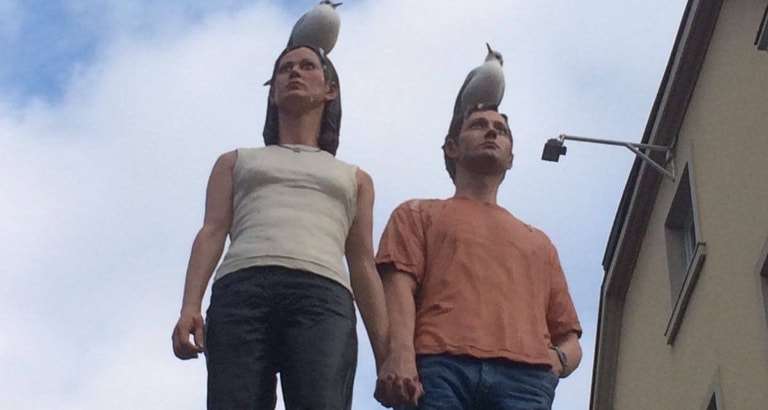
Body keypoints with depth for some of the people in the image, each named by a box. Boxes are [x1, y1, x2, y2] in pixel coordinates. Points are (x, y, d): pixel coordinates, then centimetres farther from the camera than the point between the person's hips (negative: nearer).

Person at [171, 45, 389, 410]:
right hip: (242, 292, 0)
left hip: (322, 299, 0)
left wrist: (387, 357, 9)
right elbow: (212, 233, 16)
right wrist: (190, 307, -4)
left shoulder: (353, 178, 34)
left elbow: (363, 267, 23)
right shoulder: (236, 162, 32)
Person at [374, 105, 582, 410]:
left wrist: (559, 359, 6)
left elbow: (568, 336, 32)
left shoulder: (538, 242, 37)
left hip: (524, 378, 2)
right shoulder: (418, 214, 28)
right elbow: (399, 283, 8)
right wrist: (400, 353, -12)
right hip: (439, 367, -2)